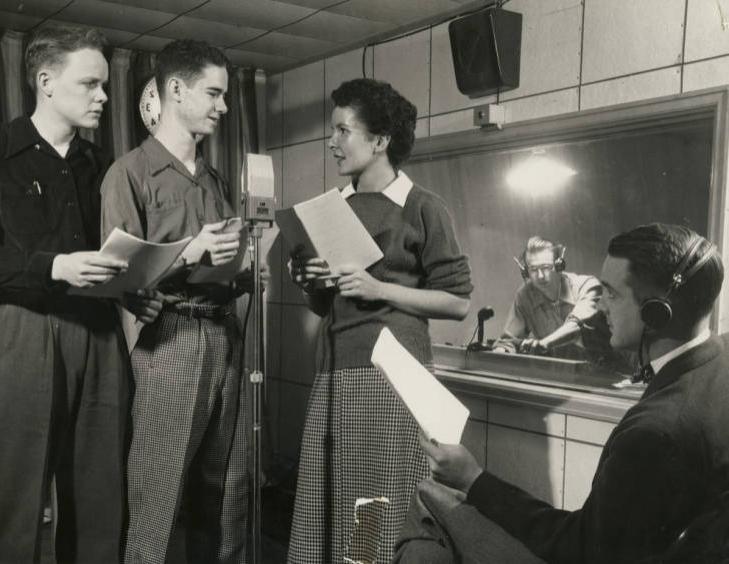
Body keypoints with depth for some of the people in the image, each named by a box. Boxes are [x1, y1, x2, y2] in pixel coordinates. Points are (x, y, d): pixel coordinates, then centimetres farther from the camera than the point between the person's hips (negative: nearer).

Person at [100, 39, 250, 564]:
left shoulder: (216, 180, 19)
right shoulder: (131, 172, -1)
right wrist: (189, 254, -17)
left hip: (226, 336, 6)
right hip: (172, 339, -6)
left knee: (227, 491, 9)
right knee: (158, 496, -3)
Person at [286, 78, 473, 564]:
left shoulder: (422, 208, -2)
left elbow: (458, 302, -5)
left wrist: (380, 289, -13)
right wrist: (310, 282, 1)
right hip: (334, 373, 6)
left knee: (385, 515, -3)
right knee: (326, 512, 6)